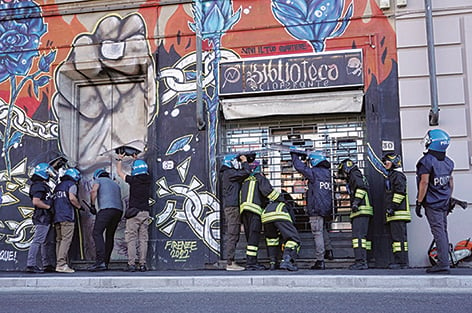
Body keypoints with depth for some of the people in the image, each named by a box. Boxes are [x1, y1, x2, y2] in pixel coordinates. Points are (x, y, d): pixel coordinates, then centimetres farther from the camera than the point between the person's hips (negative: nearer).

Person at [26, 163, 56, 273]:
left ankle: (48, 264, 20)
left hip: (47, 219, 11)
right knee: (37, 241, -9)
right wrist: (48, 207, -15)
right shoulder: (39, 186, -12)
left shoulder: (43, 186, 21)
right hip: (42, 218, -11)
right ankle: (31, 265, -8)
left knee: (48, 242, 14)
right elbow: (36, 202, -23)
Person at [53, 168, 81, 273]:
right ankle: (61, 264, -18)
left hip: (56, 217, 8)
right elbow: (72, 198, -12)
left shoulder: (58, 186, 24)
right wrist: (79, 206, 1)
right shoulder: (71, 185, 2)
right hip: (67, 216, -8)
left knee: (59, 240, 9)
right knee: (66, 240, -11)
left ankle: (58, 263, 8)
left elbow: (54, 201, 23)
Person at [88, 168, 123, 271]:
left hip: (106, 209, -7)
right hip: (119, 210, 7)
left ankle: (100, 261, -24)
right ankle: (106, 262, 12)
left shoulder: (98, 180, 16)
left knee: (97, 233, -10)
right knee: (110, 236, 13)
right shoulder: (116, 184, 33)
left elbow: (93, 191, -5)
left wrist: (92, 206, 2)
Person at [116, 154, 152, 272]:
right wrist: (137, 160, 40)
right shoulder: (148, 179, 4)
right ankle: (142, 264, 4)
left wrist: (119, 159, 25)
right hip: (145, 213, 4)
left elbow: (120, 172, 10)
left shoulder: (133, 180, -7)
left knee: (131, 239, -1)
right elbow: (144, 171, 29)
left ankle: (131, 264, -5)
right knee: (143, 239, 5)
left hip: (134, 212, -4)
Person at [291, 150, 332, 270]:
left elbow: (299, 167, -6)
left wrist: (294, 155, 8)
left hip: (316, 208, -8)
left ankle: (320, 261, -5)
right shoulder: (327, 172, 13)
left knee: (317, 234, -5)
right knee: (323, 232, 18)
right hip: (326, 208, 8)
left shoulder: (314, 172, -10)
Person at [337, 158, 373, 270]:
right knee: (362, 236, 8)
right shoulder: (353, 178, 28)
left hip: (361, 210, -10)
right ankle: (363, 261, 8)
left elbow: (361, 186, -17)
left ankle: (361, 261, -19)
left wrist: (356, 201, -23)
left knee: (358, 235, -15)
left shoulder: (355, 174, 0)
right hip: (360, 211, 10)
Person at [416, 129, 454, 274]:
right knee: (443, 231, 13)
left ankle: (443, 264, -8)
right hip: (444, 202, 8)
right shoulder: (448, 161, 10)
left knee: (438, 232, -8)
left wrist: (419, 202, -12)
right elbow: (450, 181, 16)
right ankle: (445, 261, 18)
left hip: (432, 202, -8)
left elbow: (424, 182, -17)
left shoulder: (427, 161, -15)